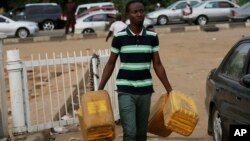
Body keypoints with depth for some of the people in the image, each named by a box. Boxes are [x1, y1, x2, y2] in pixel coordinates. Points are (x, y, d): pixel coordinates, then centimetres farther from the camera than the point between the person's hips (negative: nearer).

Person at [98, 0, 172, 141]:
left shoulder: (152, 37, 2)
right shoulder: (119, 37, -4)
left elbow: (157, 65, 7)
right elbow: (110, 64, 4)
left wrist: (169, 89, 5)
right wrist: (100, 89, 0)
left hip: (145, 90, 3)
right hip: (125, 90, -2)